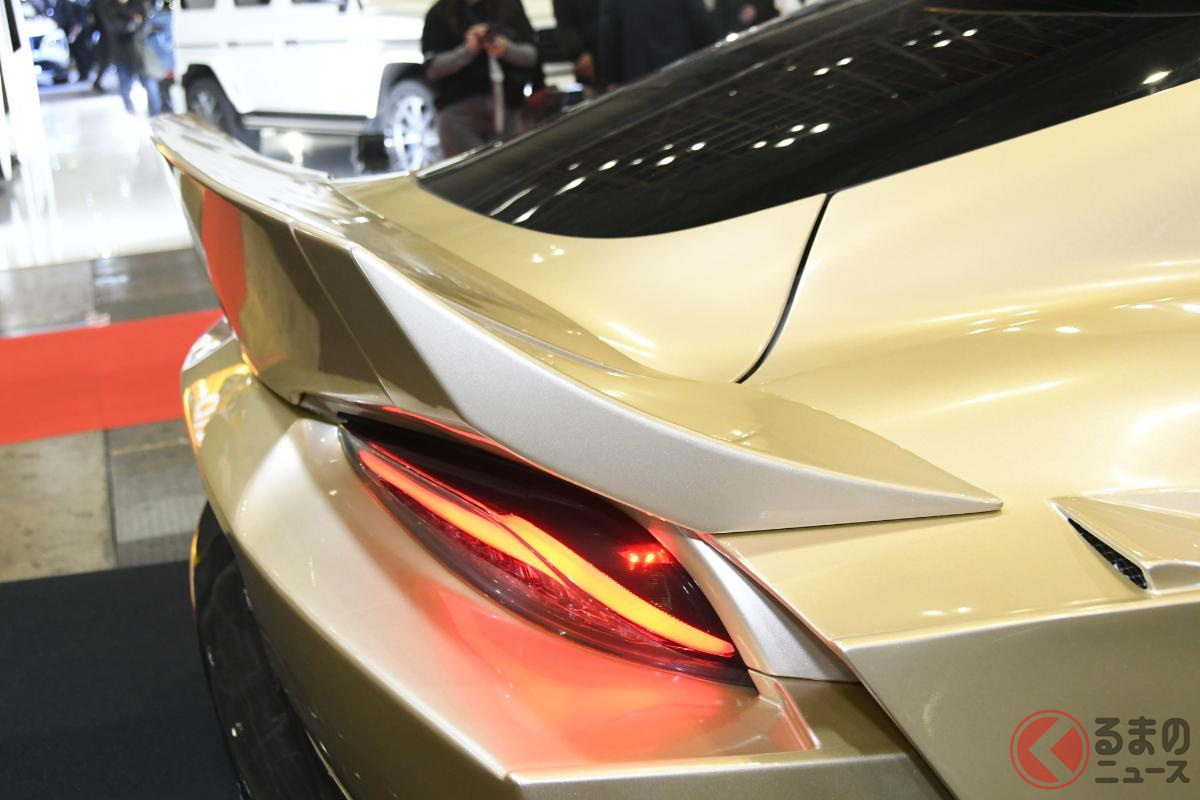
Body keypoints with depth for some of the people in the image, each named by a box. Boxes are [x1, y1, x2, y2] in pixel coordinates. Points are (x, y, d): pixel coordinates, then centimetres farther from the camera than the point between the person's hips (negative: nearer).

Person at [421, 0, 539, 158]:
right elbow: (432, 69, -2)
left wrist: (506, 49, -13)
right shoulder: (440, 14, 6)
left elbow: (532, 54, 8)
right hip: (459, 108, -2)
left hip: (506, 105, 2)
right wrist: (468, 49, -15)